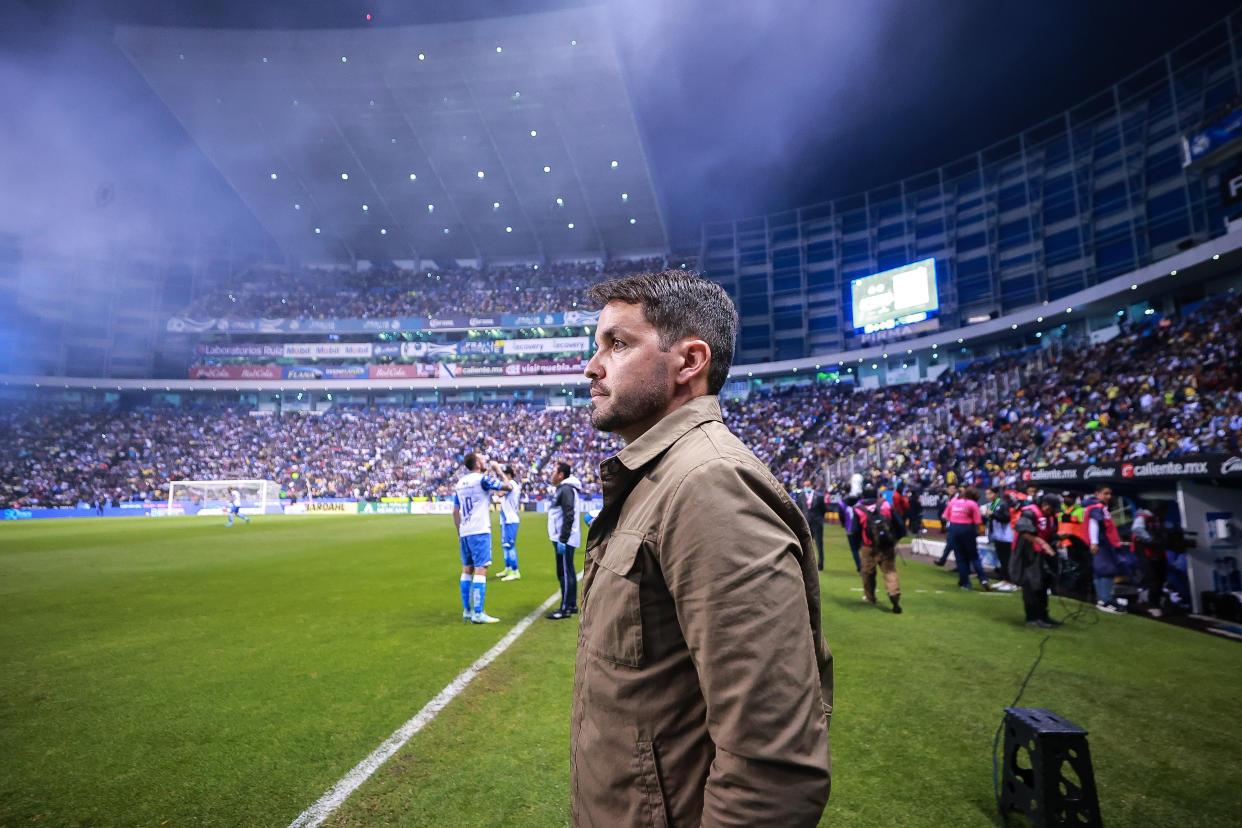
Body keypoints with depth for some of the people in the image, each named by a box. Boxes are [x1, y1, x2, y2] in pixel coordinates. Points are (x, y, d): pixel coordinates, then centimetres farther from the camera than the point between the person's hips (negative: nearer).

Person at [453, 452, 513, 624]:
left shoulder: (460, 483, 14)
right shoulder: (483, 479, -9)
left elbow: (455, 512, 18)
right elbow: (508, 487, -5)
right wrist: (498, 470, 8)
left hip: (464, 532, 8)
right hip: (479, 532, -8)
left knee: (467, 569, 12)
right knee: (480, 570, -7)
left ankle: (466, 611, 18)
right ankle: (478, 613, -9)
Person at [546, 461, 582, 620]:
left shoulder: (566, 489, -15)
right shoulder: (563, 489, 18)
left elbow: (569, 516, -23)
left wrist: (562, 540, -23)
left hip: (565, 540, -11)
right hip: (563, 538, 11)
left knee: (564, 573, -5)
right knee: (568, 572, 15)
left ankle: (565, 609, 1)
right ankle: (572, 605, 24)